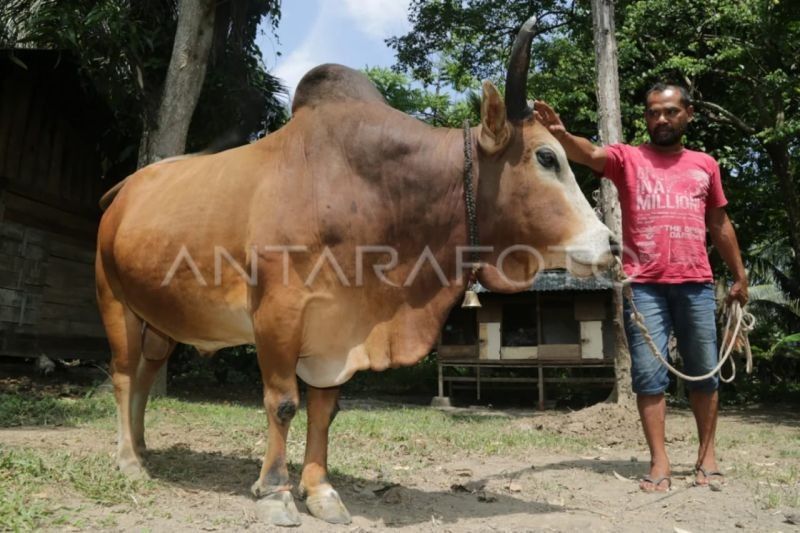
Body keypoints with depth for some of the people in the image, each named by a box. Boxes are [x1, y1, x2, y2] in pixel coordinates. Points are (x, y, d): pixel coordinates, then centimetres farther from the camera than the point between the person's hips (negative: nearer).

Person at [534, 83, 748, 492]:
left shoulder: (705, 164, 15)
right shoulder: (627, 158, 6)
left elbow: (720, 224, 22)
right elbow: (590, 154, -16)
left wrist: (739, 275, 22)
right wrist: (560, 134, -36)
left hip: (696, 283, 3)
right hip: (644, 284, -2)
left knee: (704, 371, 9)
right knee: (649, 374, -1)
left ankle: (707, 454, 26)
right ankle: (659, 461, 10)